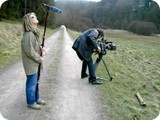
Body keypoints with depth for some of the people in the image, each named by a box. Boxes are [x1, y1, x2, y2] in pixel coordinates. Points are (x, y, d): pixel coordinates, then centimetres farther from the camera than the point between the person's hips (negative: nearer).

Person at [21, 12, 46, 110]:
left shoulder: (35, 32, 5)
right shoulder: (28, 34, -24)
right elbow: (30, 51, -25)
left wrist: (40, 48, -1)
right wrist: (40, 59, -13)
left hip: (35, 63, 9)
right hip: (31, 63, -9)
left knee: (35, 82, 21)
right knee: (31, 83, 6)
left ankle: (37, 99, 38)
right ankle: (31, 102, 24)